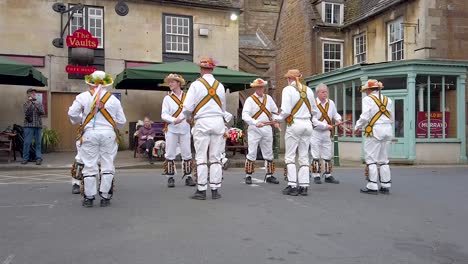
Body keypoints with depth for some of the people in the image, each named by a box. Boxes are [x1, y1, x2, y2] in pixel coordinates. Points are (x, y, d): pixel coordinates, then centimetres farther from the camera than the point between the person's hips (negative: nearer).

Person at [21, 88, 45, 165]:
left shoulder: (39, 103, 14)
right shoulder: (26, 103, 9)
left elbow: (43, 112, 2)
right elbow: (25, 111, -8)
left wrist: (37, 105, -11)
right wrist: (29, 102, -11)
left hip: (38, 125, 2)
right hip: (29, 125, -2)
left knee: (38, 143, 0)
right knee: (27, 142, -4)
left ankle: (39, 158, 2)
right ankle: (25, 158, 3)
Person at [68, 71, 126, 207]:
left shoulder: (83, 96, 1)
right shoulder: (113, 99, 4)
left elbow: (72, 114, -2)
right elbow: (121, 121, 5)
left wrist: (80, 121, 18)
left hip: (90, 133, 0)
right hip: (108, 134, 0)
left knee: (90, 166, 7)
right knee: (107, 165, 7)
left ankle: (89, 198, 12)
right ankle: (105, 197, 11)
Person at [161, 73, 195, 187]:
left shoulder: (187, 97, 10)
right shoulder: (167, 98, 5)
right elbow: (164, 115, -3)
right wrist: (174, 120, -19)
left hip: (185, 129, 1)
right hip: (171, 130, -1)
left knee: (187, 154, 3)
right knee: (170, 154, -1)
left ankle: (188, 177, 12)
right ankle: (170, 178, 7)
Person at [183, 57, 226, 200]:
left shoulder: (196, 84, -5)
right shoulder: (220, 85, 7)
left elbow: (187, 107, -8)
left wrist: (188, 116, 13)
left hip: (202, 122, -3)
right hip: (218, 121, 4)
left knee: (201, 158, 2)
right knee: (216, 157, 7)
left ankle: (201, 190, 4)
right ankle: (215, 190, 10)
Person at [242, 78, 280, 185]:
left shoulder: (269, 98, 12)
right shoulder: (250, 100, -4)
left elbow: (275, 111, 21)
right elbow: (245, 115, -15)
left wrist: (276, 121, 4)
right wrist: (255, 123, -28)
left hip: (267, 128, 5)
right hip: (254, 129, -5)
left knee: (269, 153, 9)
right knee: (252, 153, -4)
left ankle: (269, 175, 17)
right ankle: (248, 176, 5)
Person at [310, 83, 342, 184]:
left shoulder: (331, 103, 7)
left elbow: (335, 114, 19)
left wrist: (338, 119, -4)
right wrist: (325, 126, -18)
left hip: (327, 133, 5)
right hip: (316, 132, -5)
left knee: (328, 155, 9)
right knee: (316, 155, -1)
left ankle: (328, 175, 17)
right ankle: (316, 176, 6)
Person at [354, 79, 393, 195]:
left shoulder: (368, 99, -5)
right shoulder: (387, 100, 14)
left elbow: (365, 117, -13)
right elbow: (392, 118, 12)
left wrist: (357, 127, 1)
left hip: (375, 130, -6)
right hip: (388, 129, 6)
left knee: (371, 158, -1)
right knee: (383, 159, 12)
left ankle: (372, 186, -2)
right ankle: (385, 186, 14)